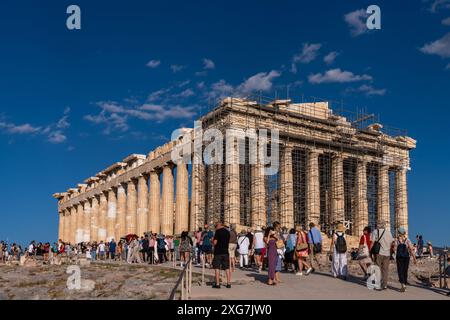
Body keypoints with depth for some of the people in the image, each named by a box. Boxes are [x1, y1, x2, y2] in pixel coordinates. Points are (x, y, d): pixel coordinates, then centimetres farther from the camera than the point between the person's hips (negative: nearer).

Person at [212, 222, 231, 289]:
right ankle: (228, 283, 9)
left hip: (218, 252, -5)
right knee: (227, 268, 9)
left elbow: (215, 242, -13)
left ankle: (217, 284, -1)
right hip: (226, 252, 5)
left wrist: (213, 240, 7)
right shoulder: (227, 232, 10)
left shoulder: (218, 231, -9)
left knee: (217, 268, 1)